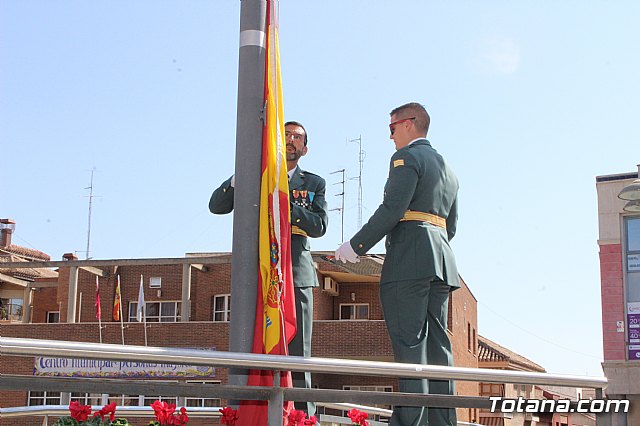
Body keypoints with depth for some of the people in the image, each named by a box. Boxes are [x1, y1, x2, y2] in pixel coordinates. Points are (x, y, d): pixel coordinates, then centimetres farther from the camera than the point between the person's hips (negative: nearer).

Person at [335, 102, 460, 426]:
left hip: (408, 258, -8)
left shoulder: (406, 157, -2)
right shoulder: (447, 169, 25)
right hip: (441, 261, 8)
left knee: (409, 343, -12)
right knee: (437, 344, 5)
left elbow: (392, 208, -15)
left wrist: (355, 246, -12)